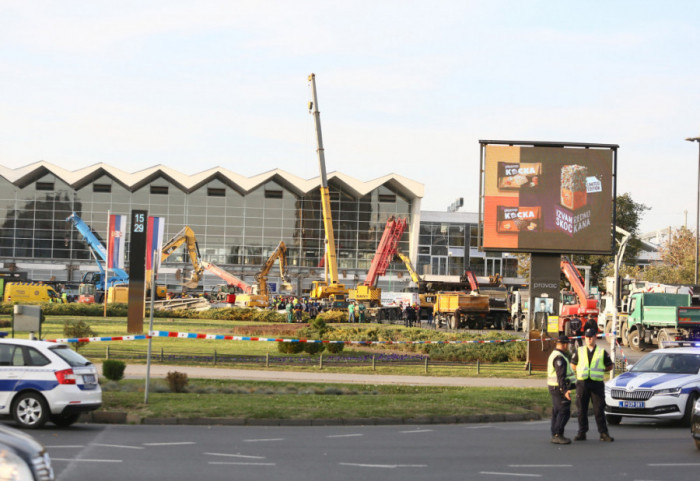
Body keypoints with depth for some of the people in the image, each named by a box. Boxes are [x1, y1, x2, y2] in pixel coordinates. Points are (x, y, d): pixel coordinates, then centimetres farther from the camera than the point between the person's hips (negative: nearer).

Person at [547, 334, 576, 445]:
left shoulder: (554, 355, 15)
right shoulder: (559, 358, -18)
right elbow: (560, 376, -25)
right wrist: (565, 391, -30)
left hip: (554, 387, 10)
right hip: (560, 389, -10)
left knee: (557, 412, 12)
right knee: (564, 412, -11)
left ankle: (555, 435, 14)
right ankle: (557, 435, -15)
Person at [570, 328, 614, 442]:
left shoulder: (602, 352, 7)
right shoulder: (579, 351, 11)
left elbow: (609, 366, 14)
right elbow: (573, 365, 18)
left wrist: (598, 370, 5)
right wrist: (581, 371, 6)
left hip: (597, 383, -2)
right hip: (582, 383, 2)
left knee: (599, 409, -5)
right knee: (582, 410, 2)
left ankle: (604, 434, -1)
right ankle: (582, 433, 8)